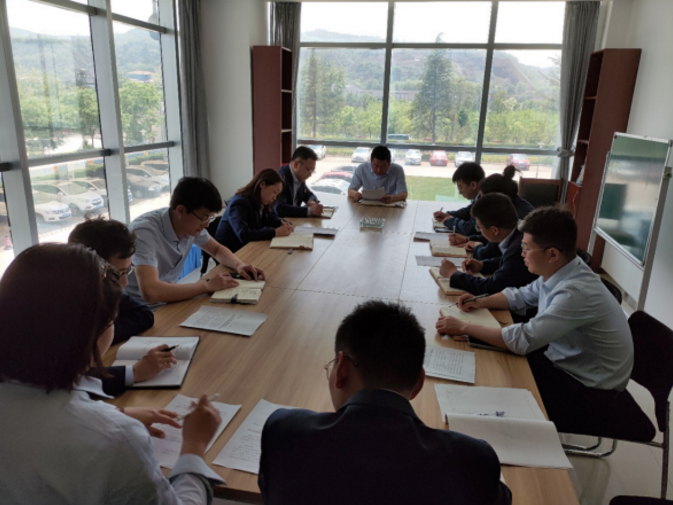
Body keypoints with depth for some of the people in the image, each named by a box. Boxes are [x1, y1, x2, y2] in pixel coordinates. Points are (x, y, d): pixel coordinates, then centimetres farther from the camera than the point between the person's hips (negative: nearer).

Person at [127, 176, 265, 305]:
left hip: (167, 300, 6)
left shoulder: (192, 224, -8)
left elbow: (217, 249, 11)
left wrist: (239, 265, -9)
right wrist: (207, 286, -32)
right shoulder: (145, 231, -28)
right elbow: (150, 292, -40)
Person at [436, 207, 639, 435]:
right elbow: (521, 295, 11)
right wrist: (482, 302, -5)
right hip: (565, 360, 7)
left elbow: (523, 340, -34)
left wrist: (464, 328, -28)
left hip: (589, 391, -7)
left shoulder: (577, 293, -32)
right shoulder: (559, 272, -7)